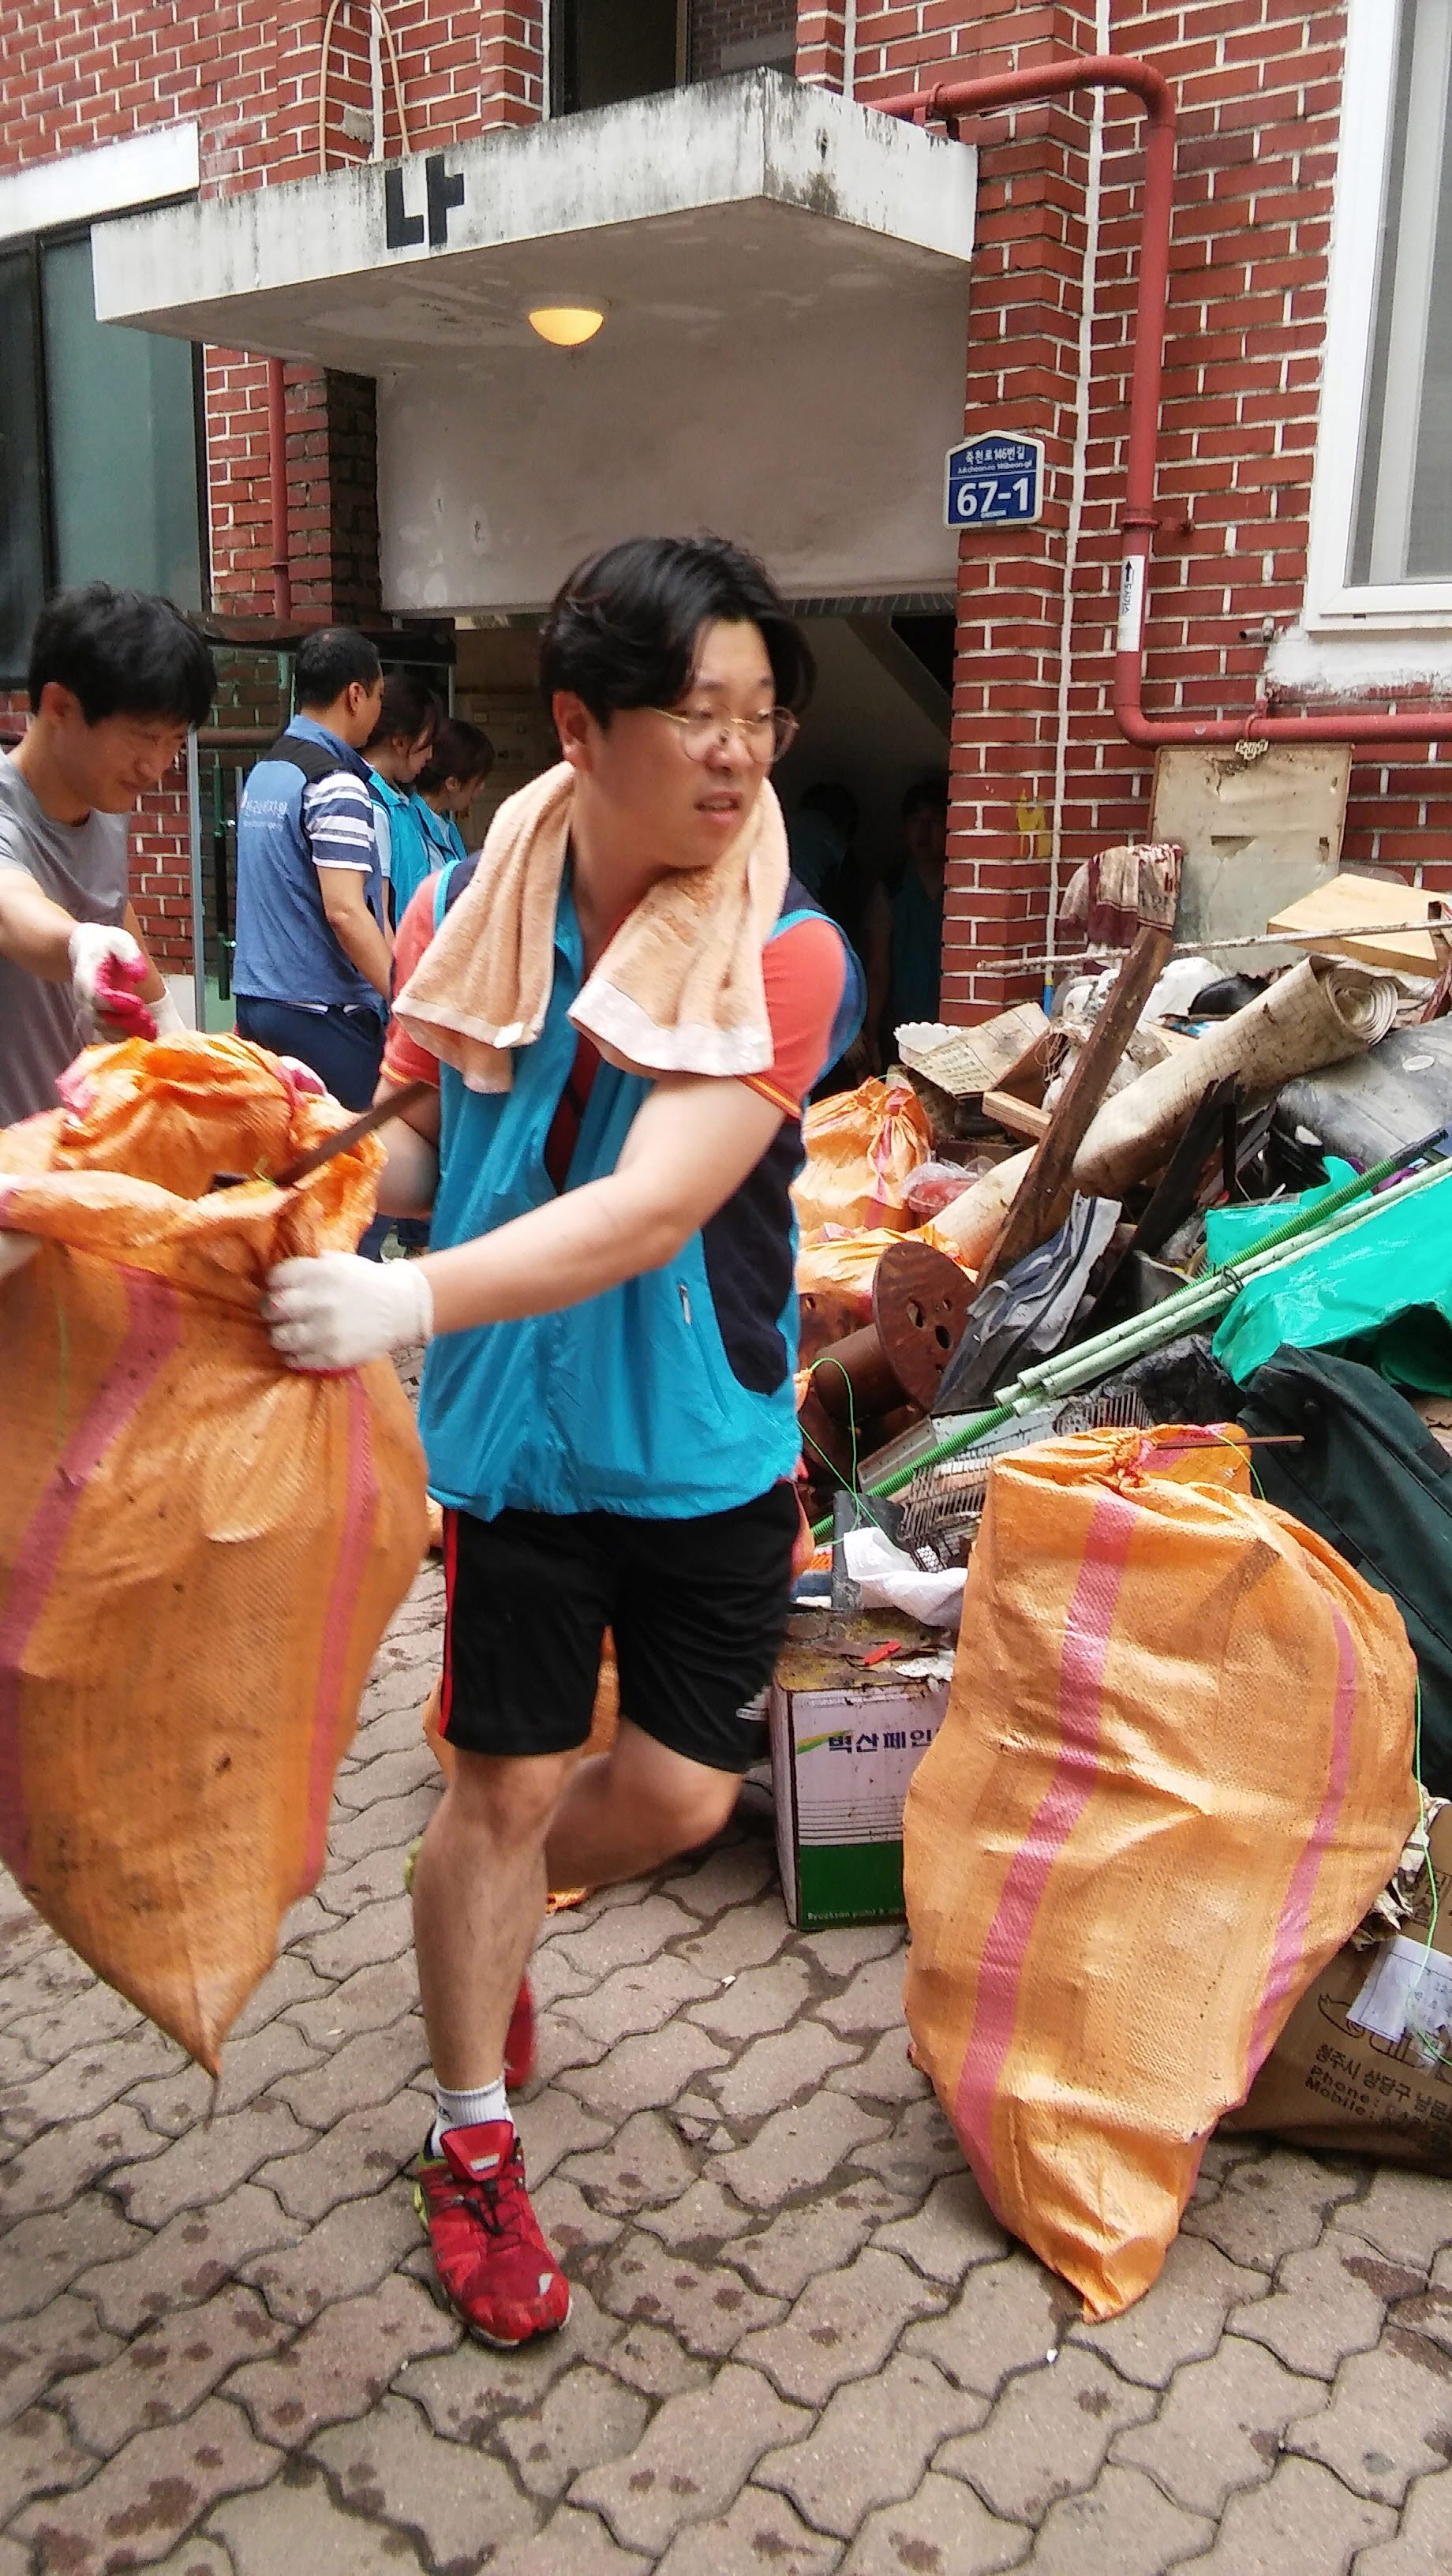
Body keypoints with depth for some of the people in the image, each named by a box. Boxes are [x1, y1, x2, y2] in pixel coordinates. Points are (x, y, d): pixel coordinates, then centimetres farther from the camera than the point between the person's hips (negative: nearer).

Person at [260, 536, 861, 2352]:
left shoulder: (786, 957, -16)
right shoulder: (470, 908, -8)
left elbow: (651, 1209, -29)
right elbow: (416, 1137, 3)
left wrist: (413, 1297, -41)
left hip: (707, 1438, 0)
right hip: (519, 1431, 0)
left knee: (679, 1794, 9)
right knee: (505, 1783, 6)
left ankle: (501, 1913, 44)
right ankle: (472, 2146, 29)